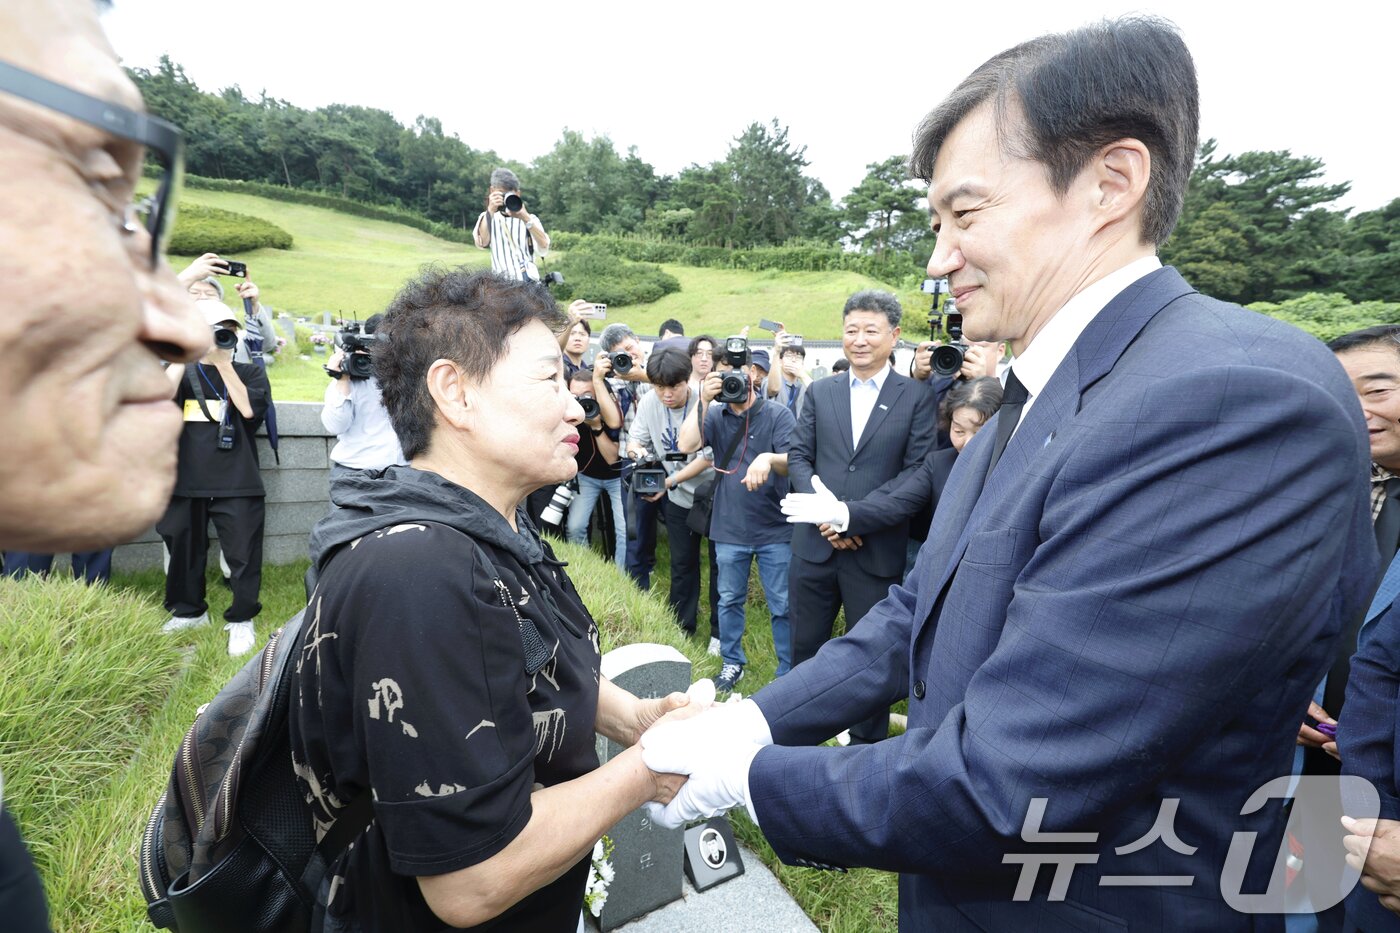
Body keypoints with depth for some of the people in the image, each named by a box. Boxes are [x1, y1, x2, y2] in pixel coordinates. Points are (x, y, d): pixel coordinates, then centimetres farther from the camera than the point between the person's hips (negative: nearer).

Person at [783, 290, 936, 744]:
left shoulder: (916, 397, -2)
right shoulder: (820, 392, 9)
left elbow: (919, 471, -8)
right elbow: (798, 456, 5)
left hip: (877, 549, -3)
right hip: (814, 541, 3)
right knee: (804, 644, 15)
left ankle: (867, 740, 31)